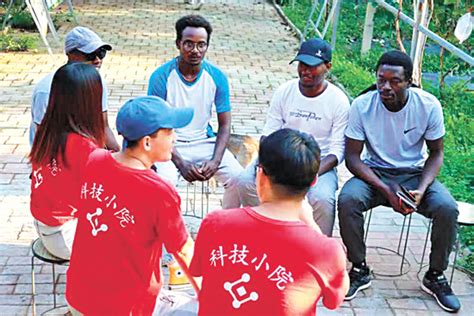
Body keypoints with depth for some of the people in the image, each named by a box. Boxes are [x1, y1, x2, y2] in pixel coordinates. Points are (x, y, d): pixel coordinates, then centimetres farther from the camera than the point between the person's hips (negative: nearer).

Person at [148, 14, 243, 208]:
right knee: (165, 181, -32)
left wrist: (216, 161, -16)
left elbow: (225, 124, 1)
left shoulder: (217, 77, -4)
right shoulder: (161, 77, -12)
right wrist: (181, 164, -22)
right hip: (171, 145, -3)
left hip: (204, 142, 3)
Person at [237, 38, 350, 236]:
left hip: (320, 164, -3)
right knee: (246, 181, -22)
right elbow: (269, 134, 6)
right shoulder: (284, 92, 2)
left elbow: (337, 150, -7)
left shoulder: (338, 101, -6)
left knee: (322, 199, -34)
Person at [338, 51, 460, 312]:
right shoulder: (362, 105, -16)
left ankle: (435, 276, 0)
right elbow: (352, 157, -11)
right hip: (375, 173, 0)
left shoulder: (429, 105, -13)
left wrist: (421, 190, -19)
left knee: (448, 209, -26)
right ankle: (359, 270, -9)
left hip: (415, 174, 1)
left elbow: (436, 153, -1)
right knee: (347, 200, -31)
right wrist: (386, 190, -24)